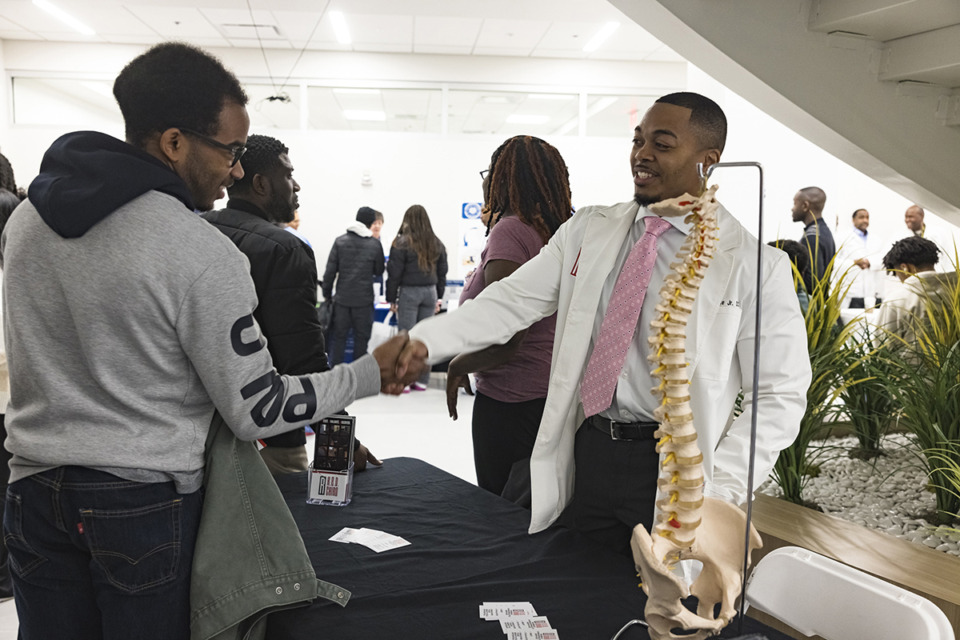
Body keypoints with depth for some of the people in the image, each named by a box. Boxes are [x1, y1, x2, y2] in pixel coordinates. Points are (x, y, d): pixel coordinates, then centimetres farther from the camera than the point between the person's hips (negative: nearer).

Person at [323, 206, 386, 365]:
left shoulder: (340, 241, 0)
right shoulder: (375, 244, -5)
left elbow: (330, 271, 0)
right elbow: (379, 271, 6)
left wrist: (327, 294, 8)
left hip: (342, 298, 2)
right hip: (364, 298, -2)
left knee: (339, 337, 10)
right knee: (361, 338, 8)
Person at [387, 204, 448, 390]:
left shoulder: (402, 243, -8)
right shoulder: (437, 244, 9)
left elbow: (394, 273, -7)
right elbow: (442, 273, 13)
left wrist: (392, 299, 0)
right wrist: (438, 297, 19)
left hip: (409, 292, -5)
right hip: (430, 292, 5)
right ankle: (422, 380, 13)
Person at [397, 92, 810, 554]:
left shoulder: (755, 264, -5)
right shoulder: (587, 230, 7)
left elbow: (780, 395, -5)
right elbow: (513, 299, 3)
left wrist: (718, 493, -15)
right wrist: (426, 340, -12)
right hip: (584, 459, 3)